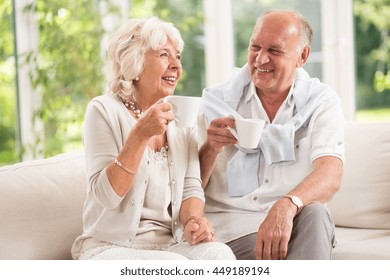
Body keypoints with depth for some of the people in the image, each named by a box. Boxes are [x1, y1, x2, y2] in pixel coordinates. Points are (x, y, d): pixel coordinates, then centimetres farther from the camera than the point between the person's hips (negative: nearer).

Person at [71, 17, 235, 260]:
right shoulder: (104, 110, -6)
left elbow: (191, 186, 7)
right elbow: (105, 195, -15)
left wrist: (193, 220, -15)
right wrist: (140, 134, -24)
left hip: (170, 244, 5)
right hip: (111, 247, -5)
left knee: (219, 253, -25)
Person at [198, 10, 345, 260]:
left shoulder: (322, 102, 5)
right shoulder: (217, 101, 6)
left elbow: (330, 176, -14)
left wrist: (287, 206, -36)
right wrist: (210, 149, -17)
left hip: (295, 223, 1)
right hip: (231, 227, -1)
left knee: (314, 214, -33)